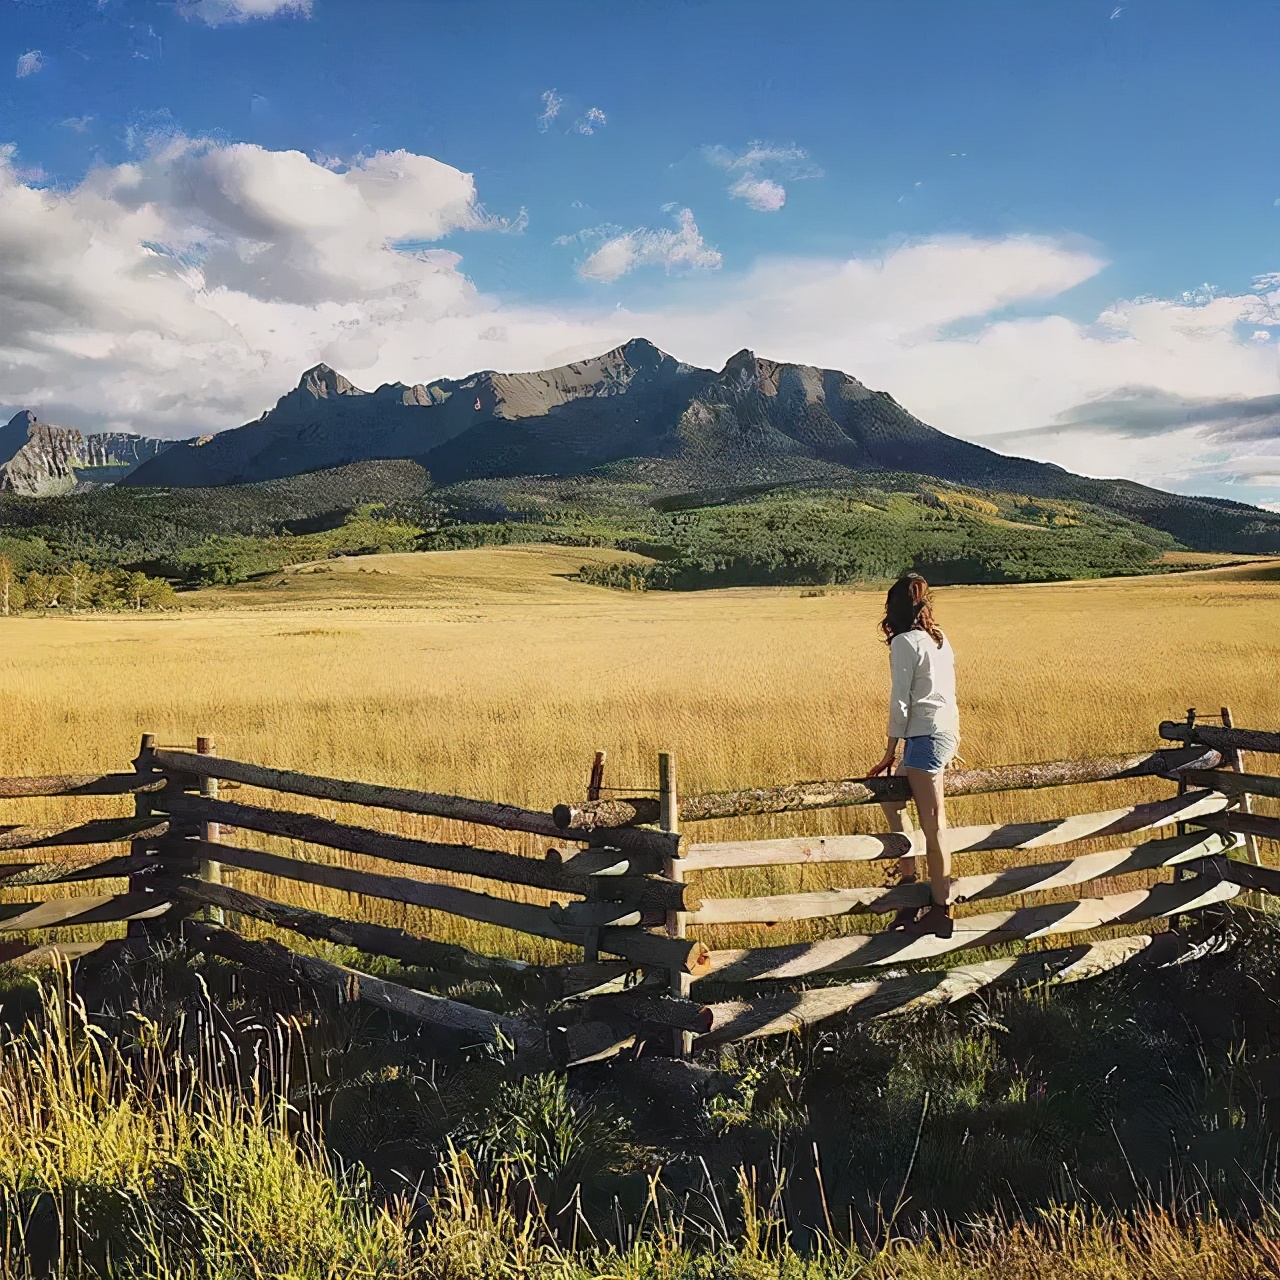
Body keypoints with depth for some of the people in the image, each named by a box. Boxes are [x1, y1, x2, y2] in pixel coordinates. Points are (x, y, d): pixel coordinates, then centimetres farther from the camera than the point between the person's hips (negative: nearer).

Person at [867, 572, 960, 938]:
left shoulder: (905, 642, -9)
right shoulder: (940, 639, 13)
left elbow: (900, 700, -12)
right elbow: (945, 691, 15)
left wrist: (890, 752, -6)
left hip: (925, 736, -9)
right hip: (948, 732, 9)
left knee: (933, 824, -3)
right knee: (891, 799, 20)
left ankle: (941, 911, 3)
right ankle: (908, 876, 21)